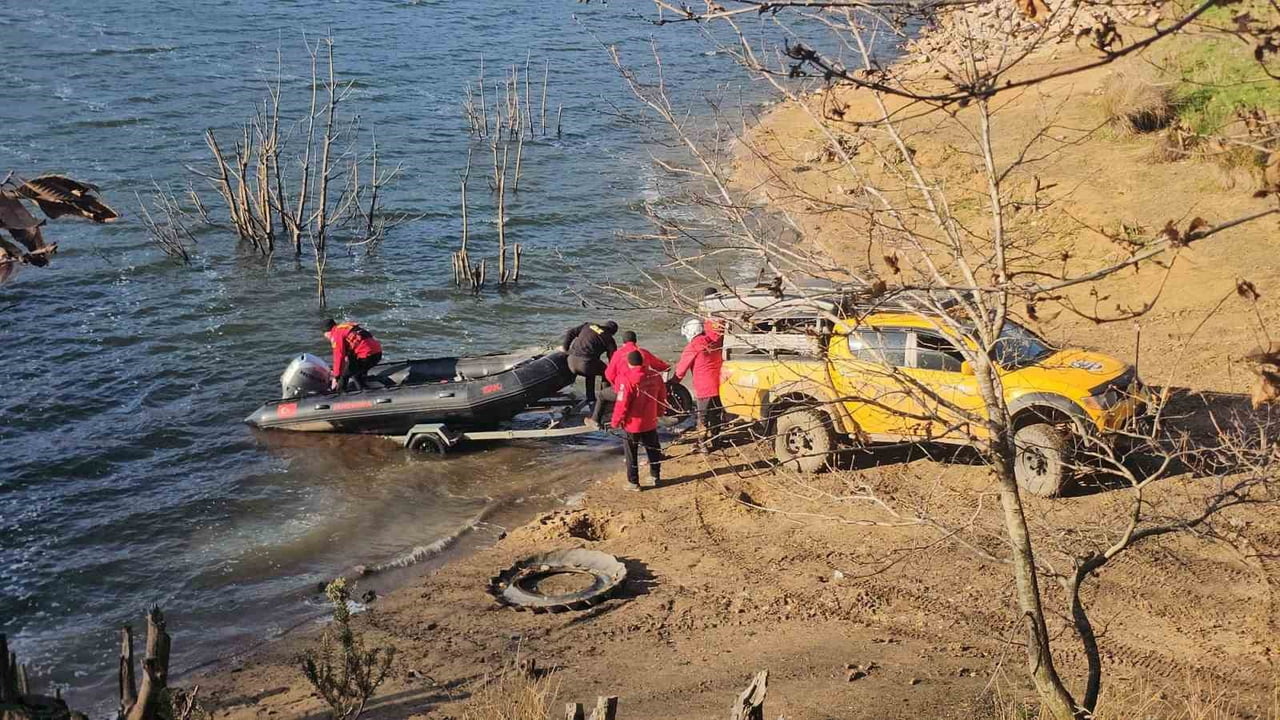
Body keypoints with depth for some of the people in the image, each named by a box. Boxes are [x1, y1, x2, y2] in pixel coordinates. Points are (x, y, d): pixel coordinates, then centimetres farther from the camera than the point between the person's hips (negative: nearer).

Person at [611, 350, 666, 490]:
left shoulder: (627, 379, -22)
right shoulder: (655, 376, -3)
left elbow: (622, 403, -21)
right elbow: (662, 396, 9)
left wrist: (616, 421, -9)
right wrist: (657, 412, 24)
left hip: (632, 424, -5)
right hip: (650, 422, 5)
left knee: (631, 454, 7)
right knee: (653, 450, 20)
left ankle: (633, 482, 12)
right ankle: (655, 477, 31)